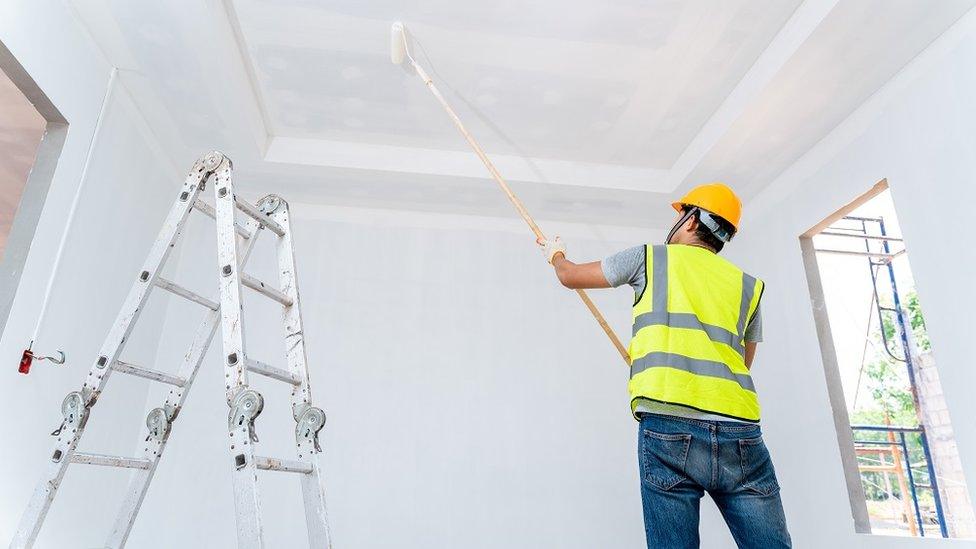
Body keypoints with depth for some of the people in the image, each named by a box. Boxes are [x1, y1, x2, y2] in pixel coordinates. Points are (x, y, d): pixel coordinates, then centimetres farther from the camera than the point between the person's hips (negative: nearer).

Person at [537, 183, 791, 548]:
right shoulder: (749, 285, 21)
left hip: (668, 427, -3)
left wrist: (555, 254, 46)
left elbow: (570, 276, 24)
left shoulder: (650, 257, 12)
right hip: (741, 433, 4)